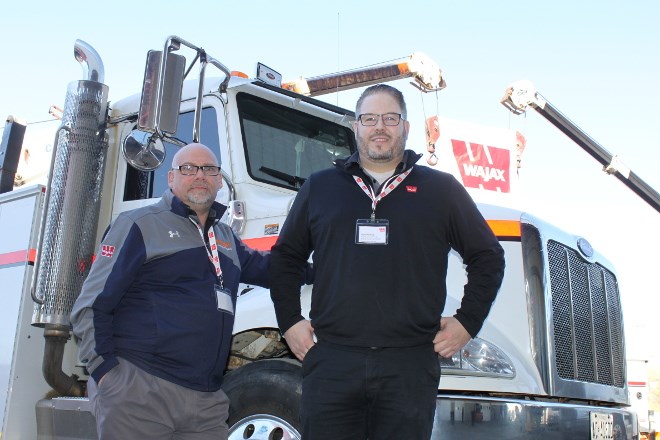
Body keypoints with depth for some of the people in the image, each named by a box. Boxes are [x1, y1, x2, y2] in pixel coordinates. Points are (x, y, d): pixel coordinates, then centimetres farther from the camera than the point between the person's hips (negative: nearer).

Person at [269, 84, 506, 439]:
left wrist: (467, 321, 7)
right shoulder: (320, 187, 13)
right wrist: (289, 321, 11)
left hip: (410, 365, -1)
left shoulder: (440, 189, 10)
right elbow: (285, 257, 20)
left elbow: (487, 257, 14)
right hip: (331, 361, 1)